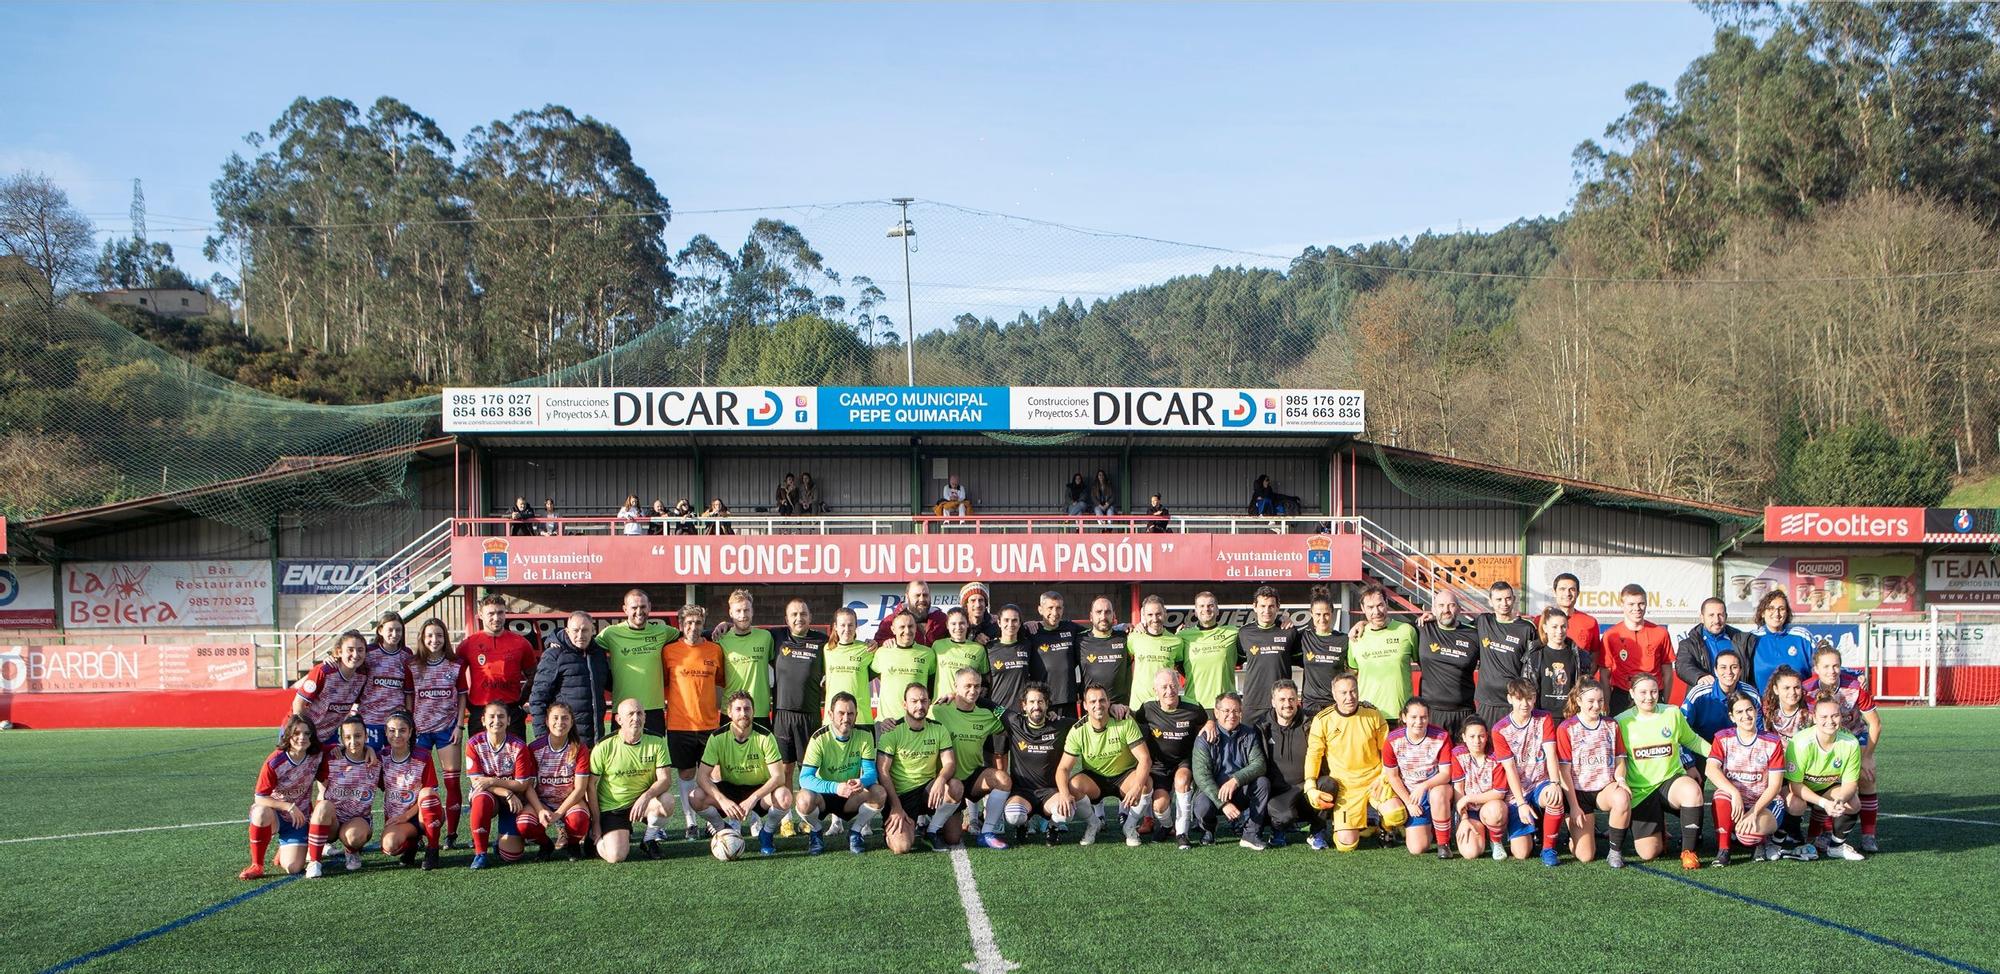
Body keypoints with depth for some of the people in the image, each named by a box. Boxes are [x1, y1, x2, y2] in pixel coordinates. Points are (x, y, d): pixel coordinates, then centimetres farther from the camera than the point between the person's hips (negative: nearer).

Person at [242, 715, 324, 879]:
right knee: (261, 812, -40)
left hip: (298, 820, 2)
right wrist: (289, 807, -26)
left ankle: (284, 850, 21)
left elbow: (324, 781, 5)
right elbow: (259, 798, -19)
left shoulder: (316, 756, -10)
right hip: (274, 814, -2)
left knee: (293, 868, -17)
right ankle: (257, 865, -21)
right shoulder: (274, 763, -20)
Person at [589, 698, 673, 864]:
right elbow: (591, 786, -5)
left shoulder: (657, 744, -5)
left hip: (642, 802, 2)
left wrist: (645, 797, -32)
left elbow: (664, 779, -11)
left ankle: (650, 839, -1)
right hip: (611, 808, -2)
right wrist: (596, 824, -7)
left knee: (666, 801, -32)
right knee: (616, 856, -22)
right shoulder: (603, 748, -10)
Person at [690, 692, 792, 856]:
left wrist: (753, 798, -35)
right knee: (697, 798, -28)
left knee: (784, 797, -33)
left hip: (759, 791, -1)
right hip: (729, 790, 1)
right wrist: (723, 800, -34)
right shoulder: (718, 737, -12)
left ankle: (766, 833, -1)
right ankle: (726, 829, 1)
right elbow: (702, 776, -17)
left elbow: (778, 776, -20)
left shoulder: (764, 737, -14)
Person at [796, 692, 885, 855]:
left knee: (879, 793, -27)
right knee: (804, 800, -35)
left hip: (852, 798, 2)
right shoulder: (820, 739, -18)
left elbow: (870, 771, -13)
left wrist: (861, 782, -39)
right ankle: (816, 832, 0)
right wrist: (836, 787, -44)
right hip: (823, 795, -2)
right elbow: (805, 778, -27)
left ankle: (856, 832, 0)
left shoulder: (864, 736, -9)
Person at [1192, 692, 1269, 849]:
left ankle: (1250, 834, -17)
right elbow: (1201, 775, -20)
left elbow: (1259, 764, -13)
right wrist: (1223, 803, -30)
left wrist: (1236, 780, -31)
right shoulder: (1205, 737, -9)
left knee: (1263, 782, -23)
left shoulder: (1249, 734, 1)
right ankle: (1208, 830, 4)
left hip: (1241, 792, 3)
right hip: (1212, 790, -3)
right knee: (1203, 807, -34)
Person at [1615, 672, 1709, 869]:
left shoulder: (1672, 713, 2)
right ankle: (1659, 831, 28)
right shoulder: (1622, 722, -3)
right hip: (1640, 791, -1)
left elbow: (1692, 740, 16)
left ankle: (1688, 850, -20)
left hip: (1671, 779, 1)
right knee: (1648, 854, -11)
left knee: (1692, 790, -38)